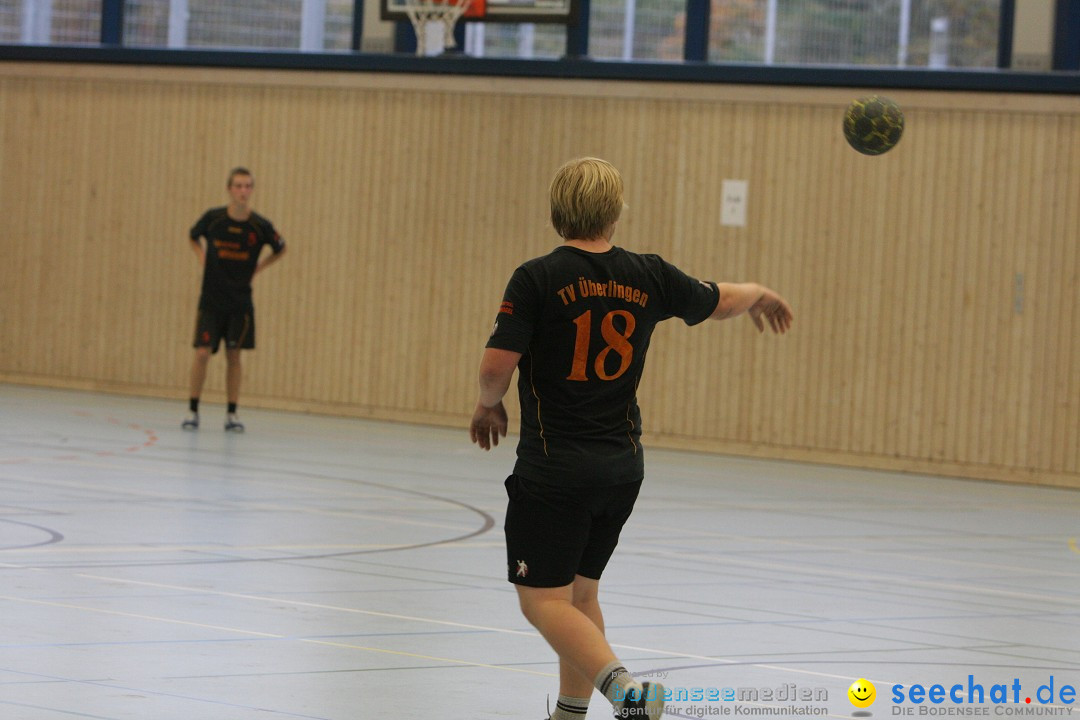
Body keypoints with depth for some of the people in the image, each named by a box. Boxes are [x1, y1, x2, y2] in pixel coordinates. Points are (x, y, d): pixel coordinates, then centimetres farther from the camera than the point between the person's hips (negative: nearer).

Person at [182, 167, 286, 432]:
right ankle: (193, 411, 4)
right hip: (211, 298, -1)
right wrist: (203, 260, 0)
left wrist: (258, 268, 2)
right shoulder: (213, 218, -7)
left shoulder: (260, 226, -7)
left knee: (234, 356, 4)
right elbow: (194, 238, 14)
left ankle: (232, 414, 12)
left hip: (240, 301, 1)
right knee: (202, 353, -7)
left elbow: (280, 249, 12)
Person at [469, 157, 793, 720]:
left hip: (554, 469, -5)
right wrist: (758, 293, 41)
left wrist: (489, 405, 5)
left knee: (544, 600, -3)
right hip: (622, 466, 5)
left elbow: (497, 365, -18)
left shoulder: (538, 279, -13)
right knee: (580, 593, 20)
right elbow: (719, 301, 18)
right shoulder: (648, 277, 1)